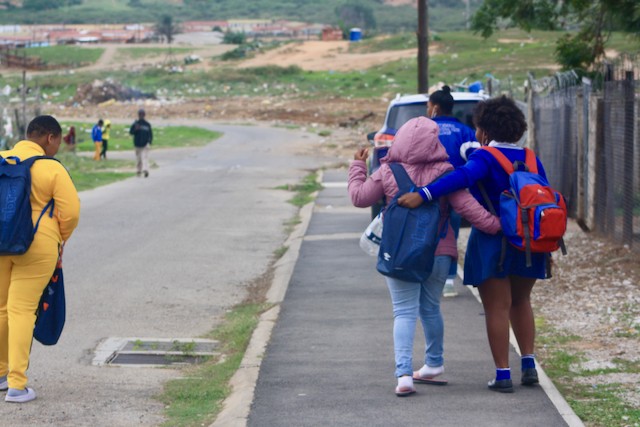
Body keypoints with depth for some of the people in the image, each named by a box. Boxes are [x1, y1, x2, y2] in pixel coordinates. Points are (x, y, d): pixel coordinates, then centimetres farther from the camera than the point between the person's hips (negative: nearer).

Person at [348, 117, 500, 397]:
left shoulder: (388, 173, -5)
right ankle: (434, 363, 35)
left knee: (404, 312, -2)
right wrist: (493, 224, -9)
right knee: (431, 308, 19)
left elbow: (360, 197, 5)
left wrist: (358, 167, 19)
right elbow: (466, 205, -13)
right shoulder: (443, 173, -7)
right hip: (438, 253, 1)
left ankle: (404, 373, -17)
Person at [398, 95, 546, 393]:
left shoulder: (485, 158, -12)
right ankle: (529, 364, 17)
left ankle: (503, 374, 1)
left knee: (497, 309, 1)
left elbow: (462, 177, -32)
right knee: (520, 302, 23)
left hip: (492, 243, -6)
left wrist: (423, 194, -39)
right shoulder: (531, 160, 6)